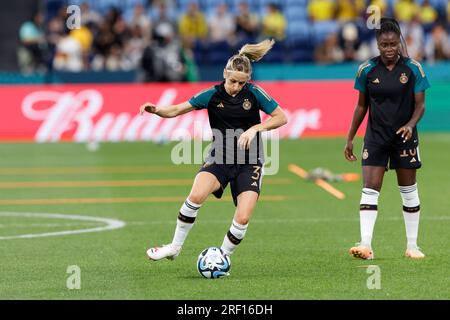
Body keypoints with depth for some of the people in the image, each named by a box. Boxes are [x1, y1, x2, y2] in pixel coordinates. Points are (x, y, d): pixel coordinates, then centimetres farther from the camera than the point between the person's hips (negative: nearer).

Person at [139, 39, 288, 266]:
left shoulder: (254, 94, -8)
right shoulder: (212, 95, -6)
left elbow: (281, 118, -3)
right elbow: (176, 110, -5)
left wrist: (255, 129, -17)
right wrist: (157, 110, -25)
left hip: (249, 162, 0)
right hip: (219, 159, 0)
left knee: (243, 218, -15)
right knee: (196, 196, -27)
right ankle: (174, 247, -11)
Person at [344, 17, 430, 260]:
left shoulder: (412, 69, -7)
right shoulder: (367, 70, -3)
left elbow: (420, 105, -4)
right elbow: (362, 106, 7)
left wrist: (410, 125, -24)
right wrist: (350, 139, 7)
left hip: (404, 137, 0)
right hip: (376, 137, 0)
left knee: (409, 192, 8)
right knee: (369, 190, -11)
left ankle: (412, 246, 19)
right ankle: (366, 246, -16)